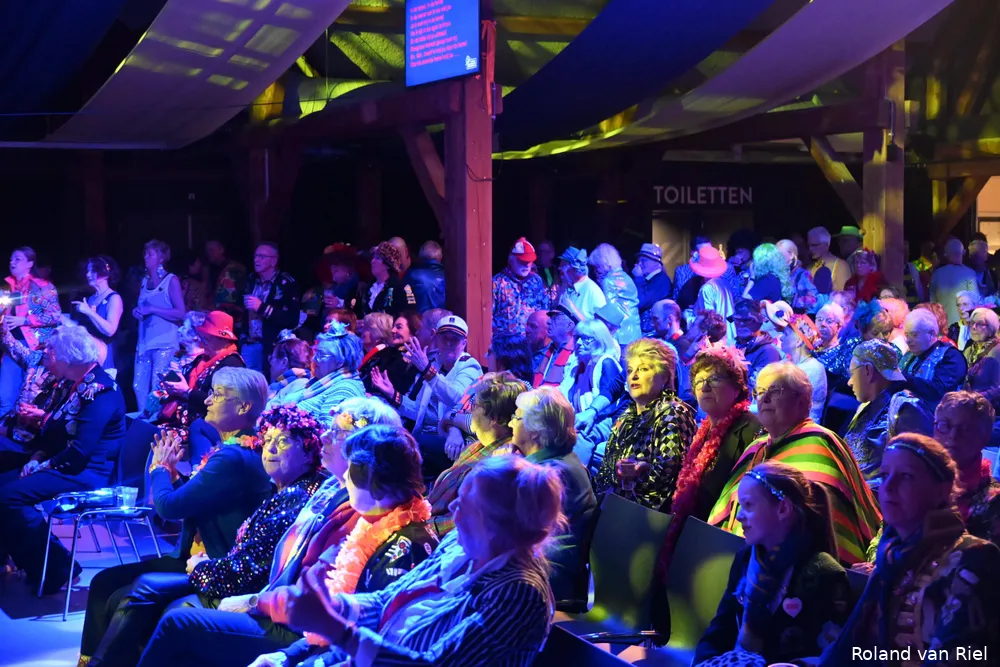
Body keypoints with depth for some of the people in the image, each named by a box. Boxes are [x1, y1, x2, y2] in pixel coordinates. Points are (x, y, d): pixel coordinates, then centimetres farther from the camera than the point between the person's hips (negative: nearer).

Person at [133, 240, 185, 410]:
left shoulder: (171, 280, -5)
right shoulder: (145, 281, 15)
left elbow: (180, 313, -11)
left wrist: (152, 309, -15)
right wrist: (138, 312, 6)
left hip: (165, 343, -6)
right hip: (144, 343, 6)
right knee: (139, 386, 4)